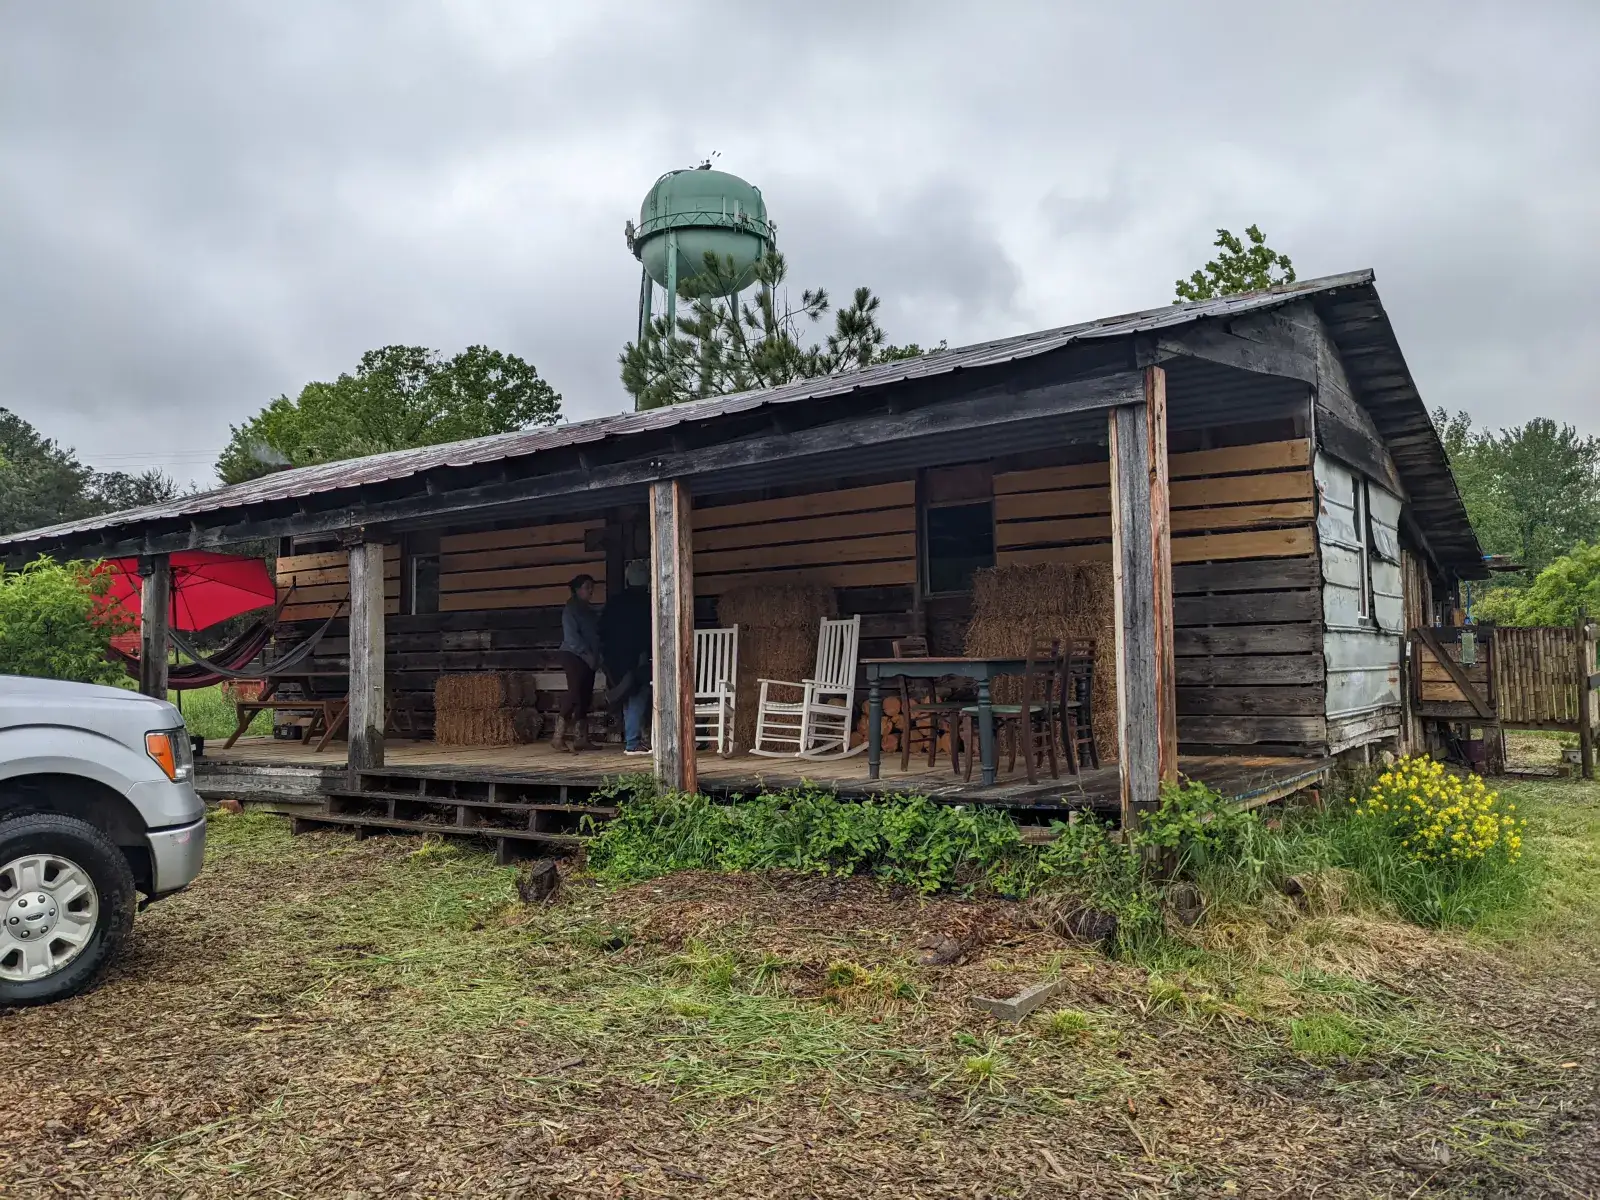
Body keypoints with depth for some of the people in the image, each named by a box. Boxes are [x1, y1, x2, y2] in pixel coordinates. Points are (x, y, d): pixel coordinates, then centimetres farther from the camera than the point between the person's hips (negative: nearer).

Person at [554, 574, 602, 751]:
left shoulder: (590, 610, 20)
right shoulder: (571, 609, -3)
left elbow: (596, 634, 17)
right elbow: (571, 636, -13)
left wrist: (595, 656, 2)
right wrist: (587, 653, -17)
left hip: (588, 659, 8)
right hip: (573, 655, -8)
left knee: (585, 697, 4)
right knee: (575, 693, -17)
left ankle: (580, 738, 6)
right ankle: (559, 736, -15)